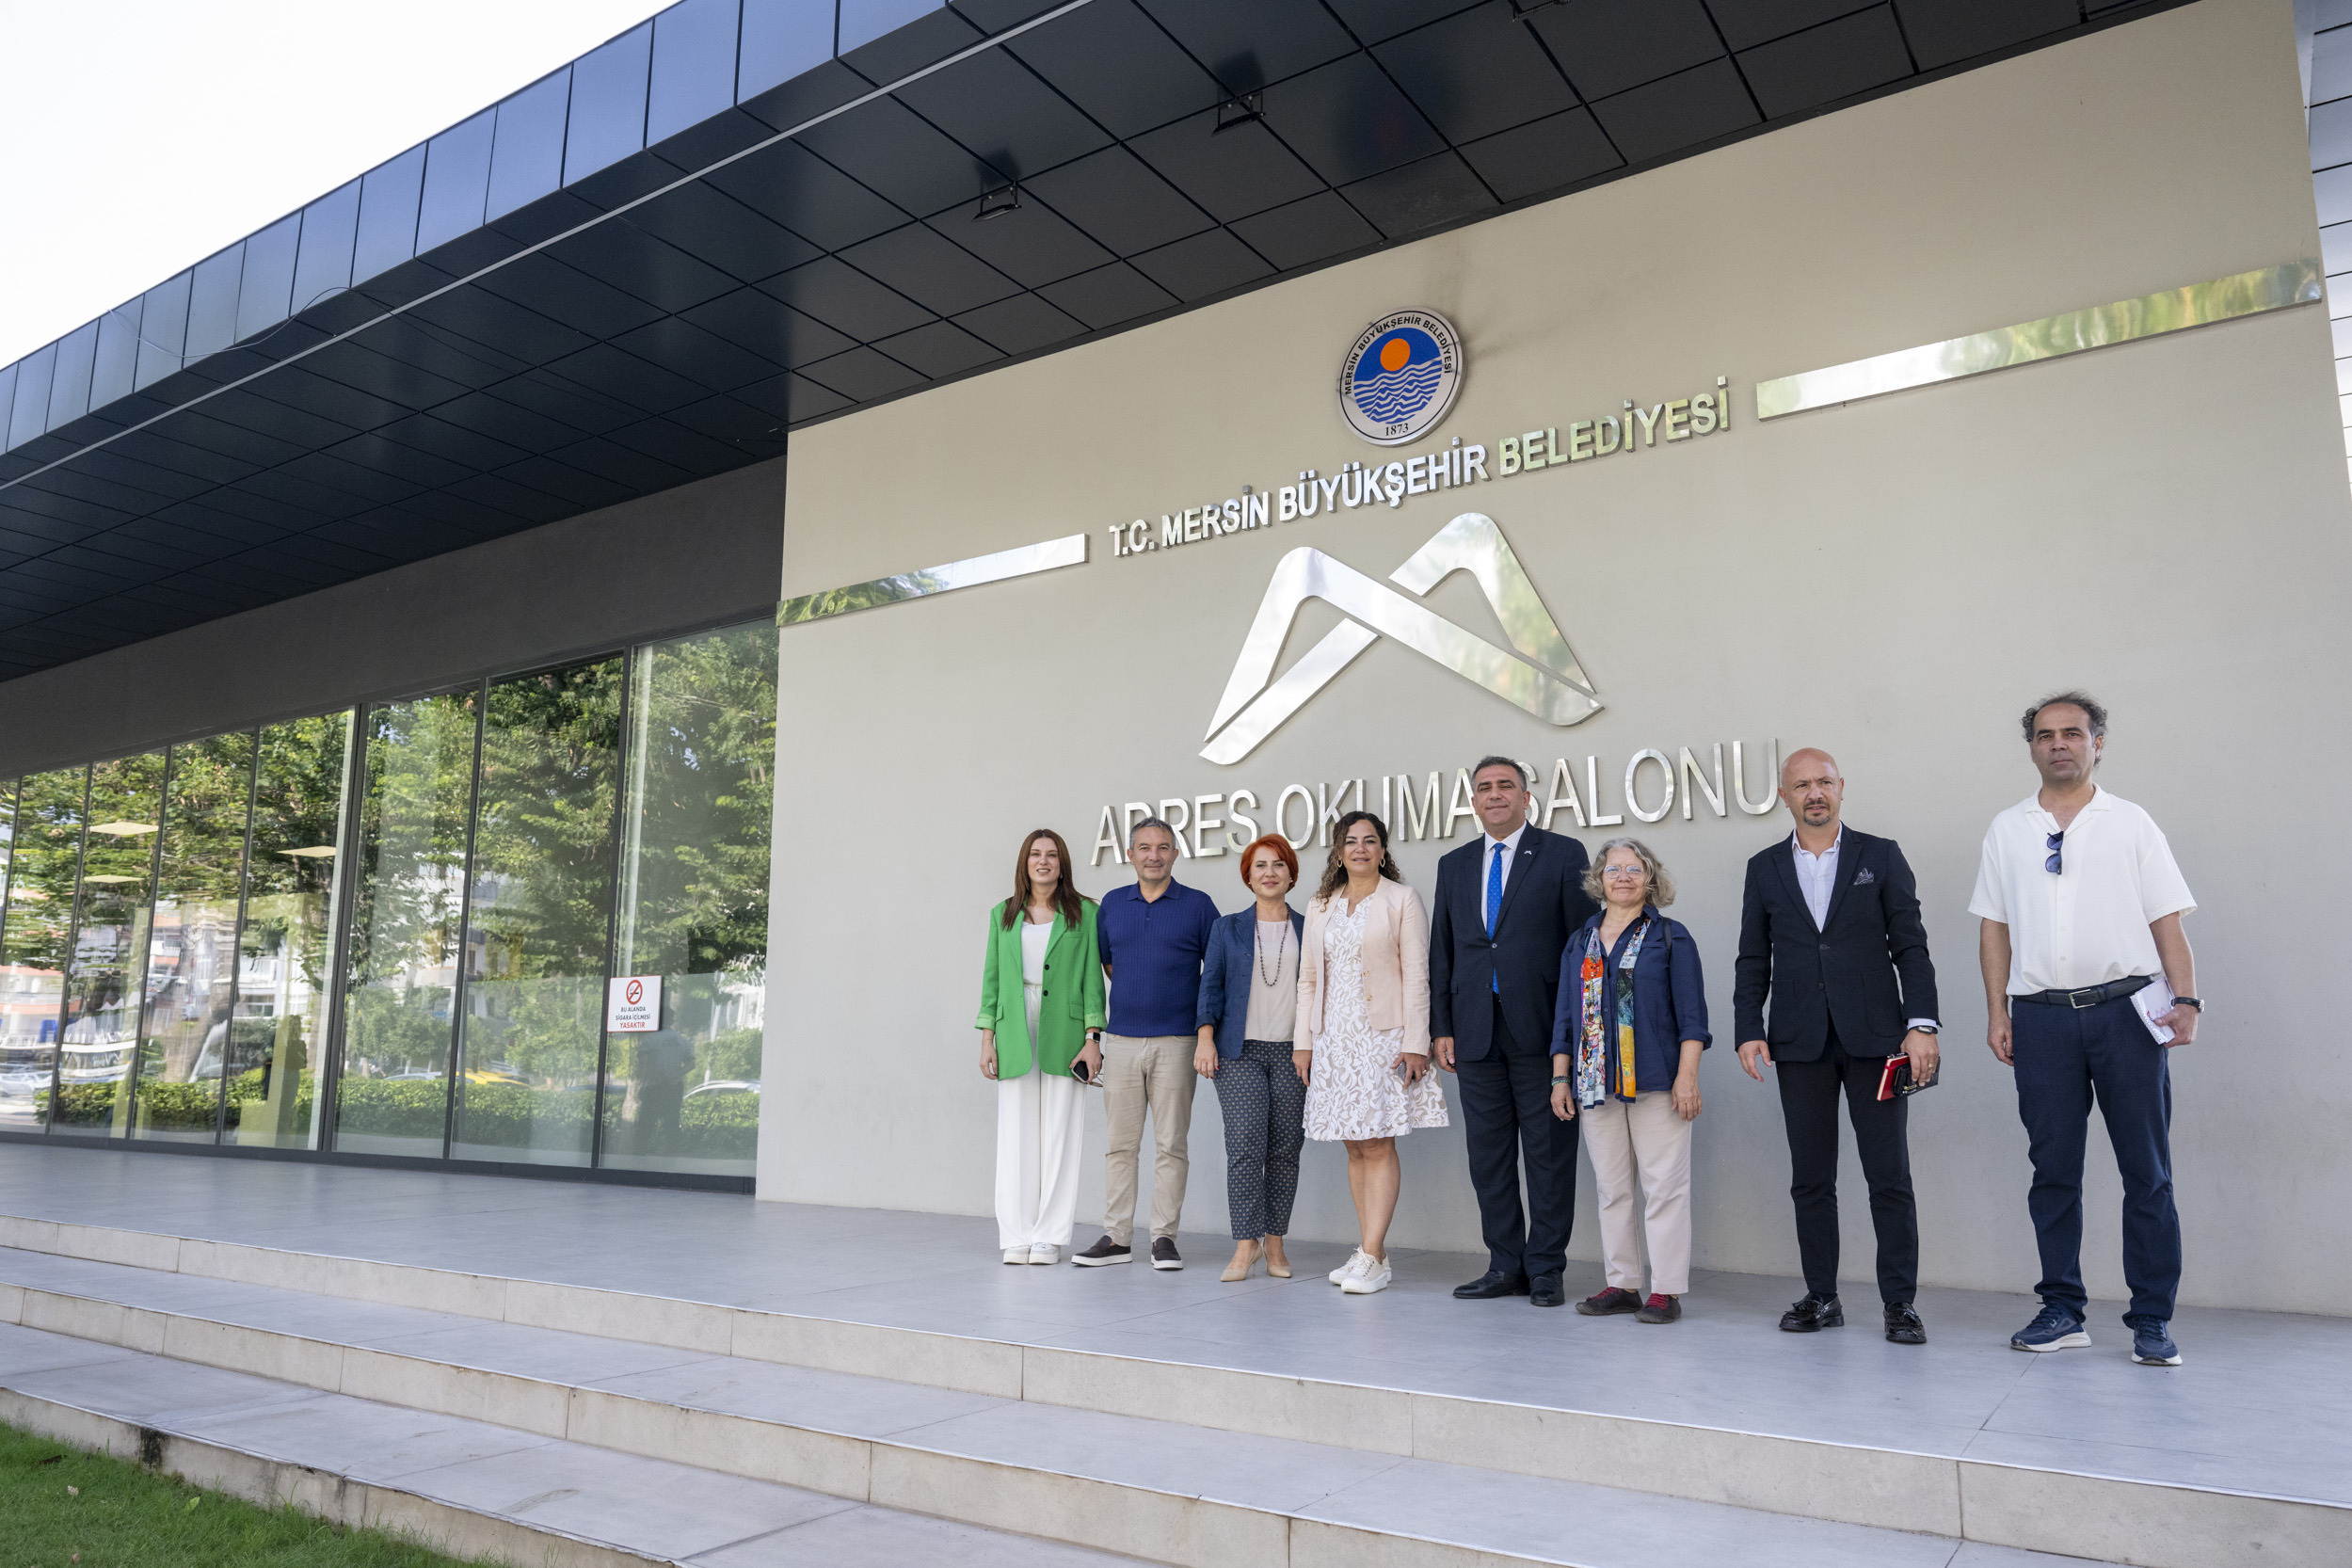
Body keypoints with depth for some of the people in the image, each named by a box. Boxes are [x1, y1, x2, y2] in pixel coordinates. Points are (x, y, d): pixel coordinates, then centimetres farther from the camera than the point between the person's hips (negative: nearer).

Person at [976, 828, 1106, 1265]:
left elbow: (1093, 978, 1)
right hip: (1014, 1036, 2)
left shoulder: (1084, 914, 3)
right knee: (1015, 1135, 3)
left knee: (1059, 1135, 0)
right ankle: (1017, 1236, 11)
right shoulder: (1003, 914, 11)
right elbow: (991, 978, 11)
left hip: (1063, 1035, -2)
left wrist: (1092, 1037, -6)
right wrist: (987, 1040, 6)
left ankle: (1049, 1236, 9)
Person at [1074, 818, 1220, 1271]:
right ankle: (1116, 1236, 11)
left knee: (1170, 1144, 1)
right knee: (1120, 1143, 5)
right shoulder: (1112, 904, 9)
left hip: (1175, 1042, -2)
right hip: (1121, 1041, 3)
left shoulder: (1198, 905, 1)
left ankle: (1165, 1237, 9)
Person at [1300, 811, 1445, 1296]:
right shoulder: (1320, 906, 14)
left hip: (1382, 1037, -5)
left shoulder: (1402, 900, 0)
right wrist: (1303, 1041, 8)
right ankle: (1373, 1253, 12)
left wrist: (1415, 1045, -12)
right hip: (1334, 1038, 5)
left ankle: (1371, 1258, -6)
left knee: (1378, 1146, -7)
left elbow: (1416, 977, -5)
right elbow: (1308, 978, 15)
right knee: (1355, 1147, 6)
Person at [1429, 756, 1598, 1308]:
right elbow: (1442, 951, 14)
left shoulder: (1563, 854, 2)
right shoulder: (1454, 865, 14)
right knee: (1488, 1153, 8)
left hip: (1542, 1030, -4)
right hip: (1476, 1032, 4)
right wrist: (1441, 1027, 7)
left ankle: (1545, 1268, 13)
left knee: (1549, 1153, 2)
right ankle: (1506, 1266, 19)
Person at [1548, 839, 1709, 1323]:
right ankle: (1621, 1283, 18)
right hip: (1596, 1083, 5)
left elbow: (1691, 1015, -4)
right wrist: (1560, 1078, 9)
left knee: (1663, 1185, -2)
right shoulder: (1580, 944, 14)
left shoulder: (1671, 937, 1)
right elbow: (1565, 1017, 15)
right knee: (1610, 1187, 9)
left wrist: (1687, 1077, -12)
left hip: (1656, 1082, -4)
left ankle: (1666, 1289, 5)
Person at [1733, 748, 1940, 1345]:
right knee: (1810, 1179, 6)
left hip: (1873, 1038, -2)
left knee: (1890, 1177, 0)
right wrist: (1748, 1031, -1)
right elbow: (1753, 960, 10)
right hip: (1800, 1044, 2)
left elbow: (1910, 947, 2)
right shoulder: (1765, 869, 10)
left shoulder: (1881, 857, 6)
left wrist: (1922, 1025, -8)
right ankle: (1822, 1297, 16)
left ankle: (1901, 1303, 10)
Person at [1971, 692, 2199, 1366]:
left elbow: (2167, 922, 3)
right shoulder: (2007, 830, 12)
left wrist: (2186, 999, -10)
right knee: (2053, 1170, 6)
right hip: (2042, 1018, 2)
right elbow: (1994, 926, 11)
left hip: (2126, 1009, -1)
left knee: (2147, 1172, 1)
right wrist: (1996, 1010, 3)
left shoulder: (2131, 824, 7)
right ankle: (2062, 1309, 15)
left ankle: (2152, 1319, 10)